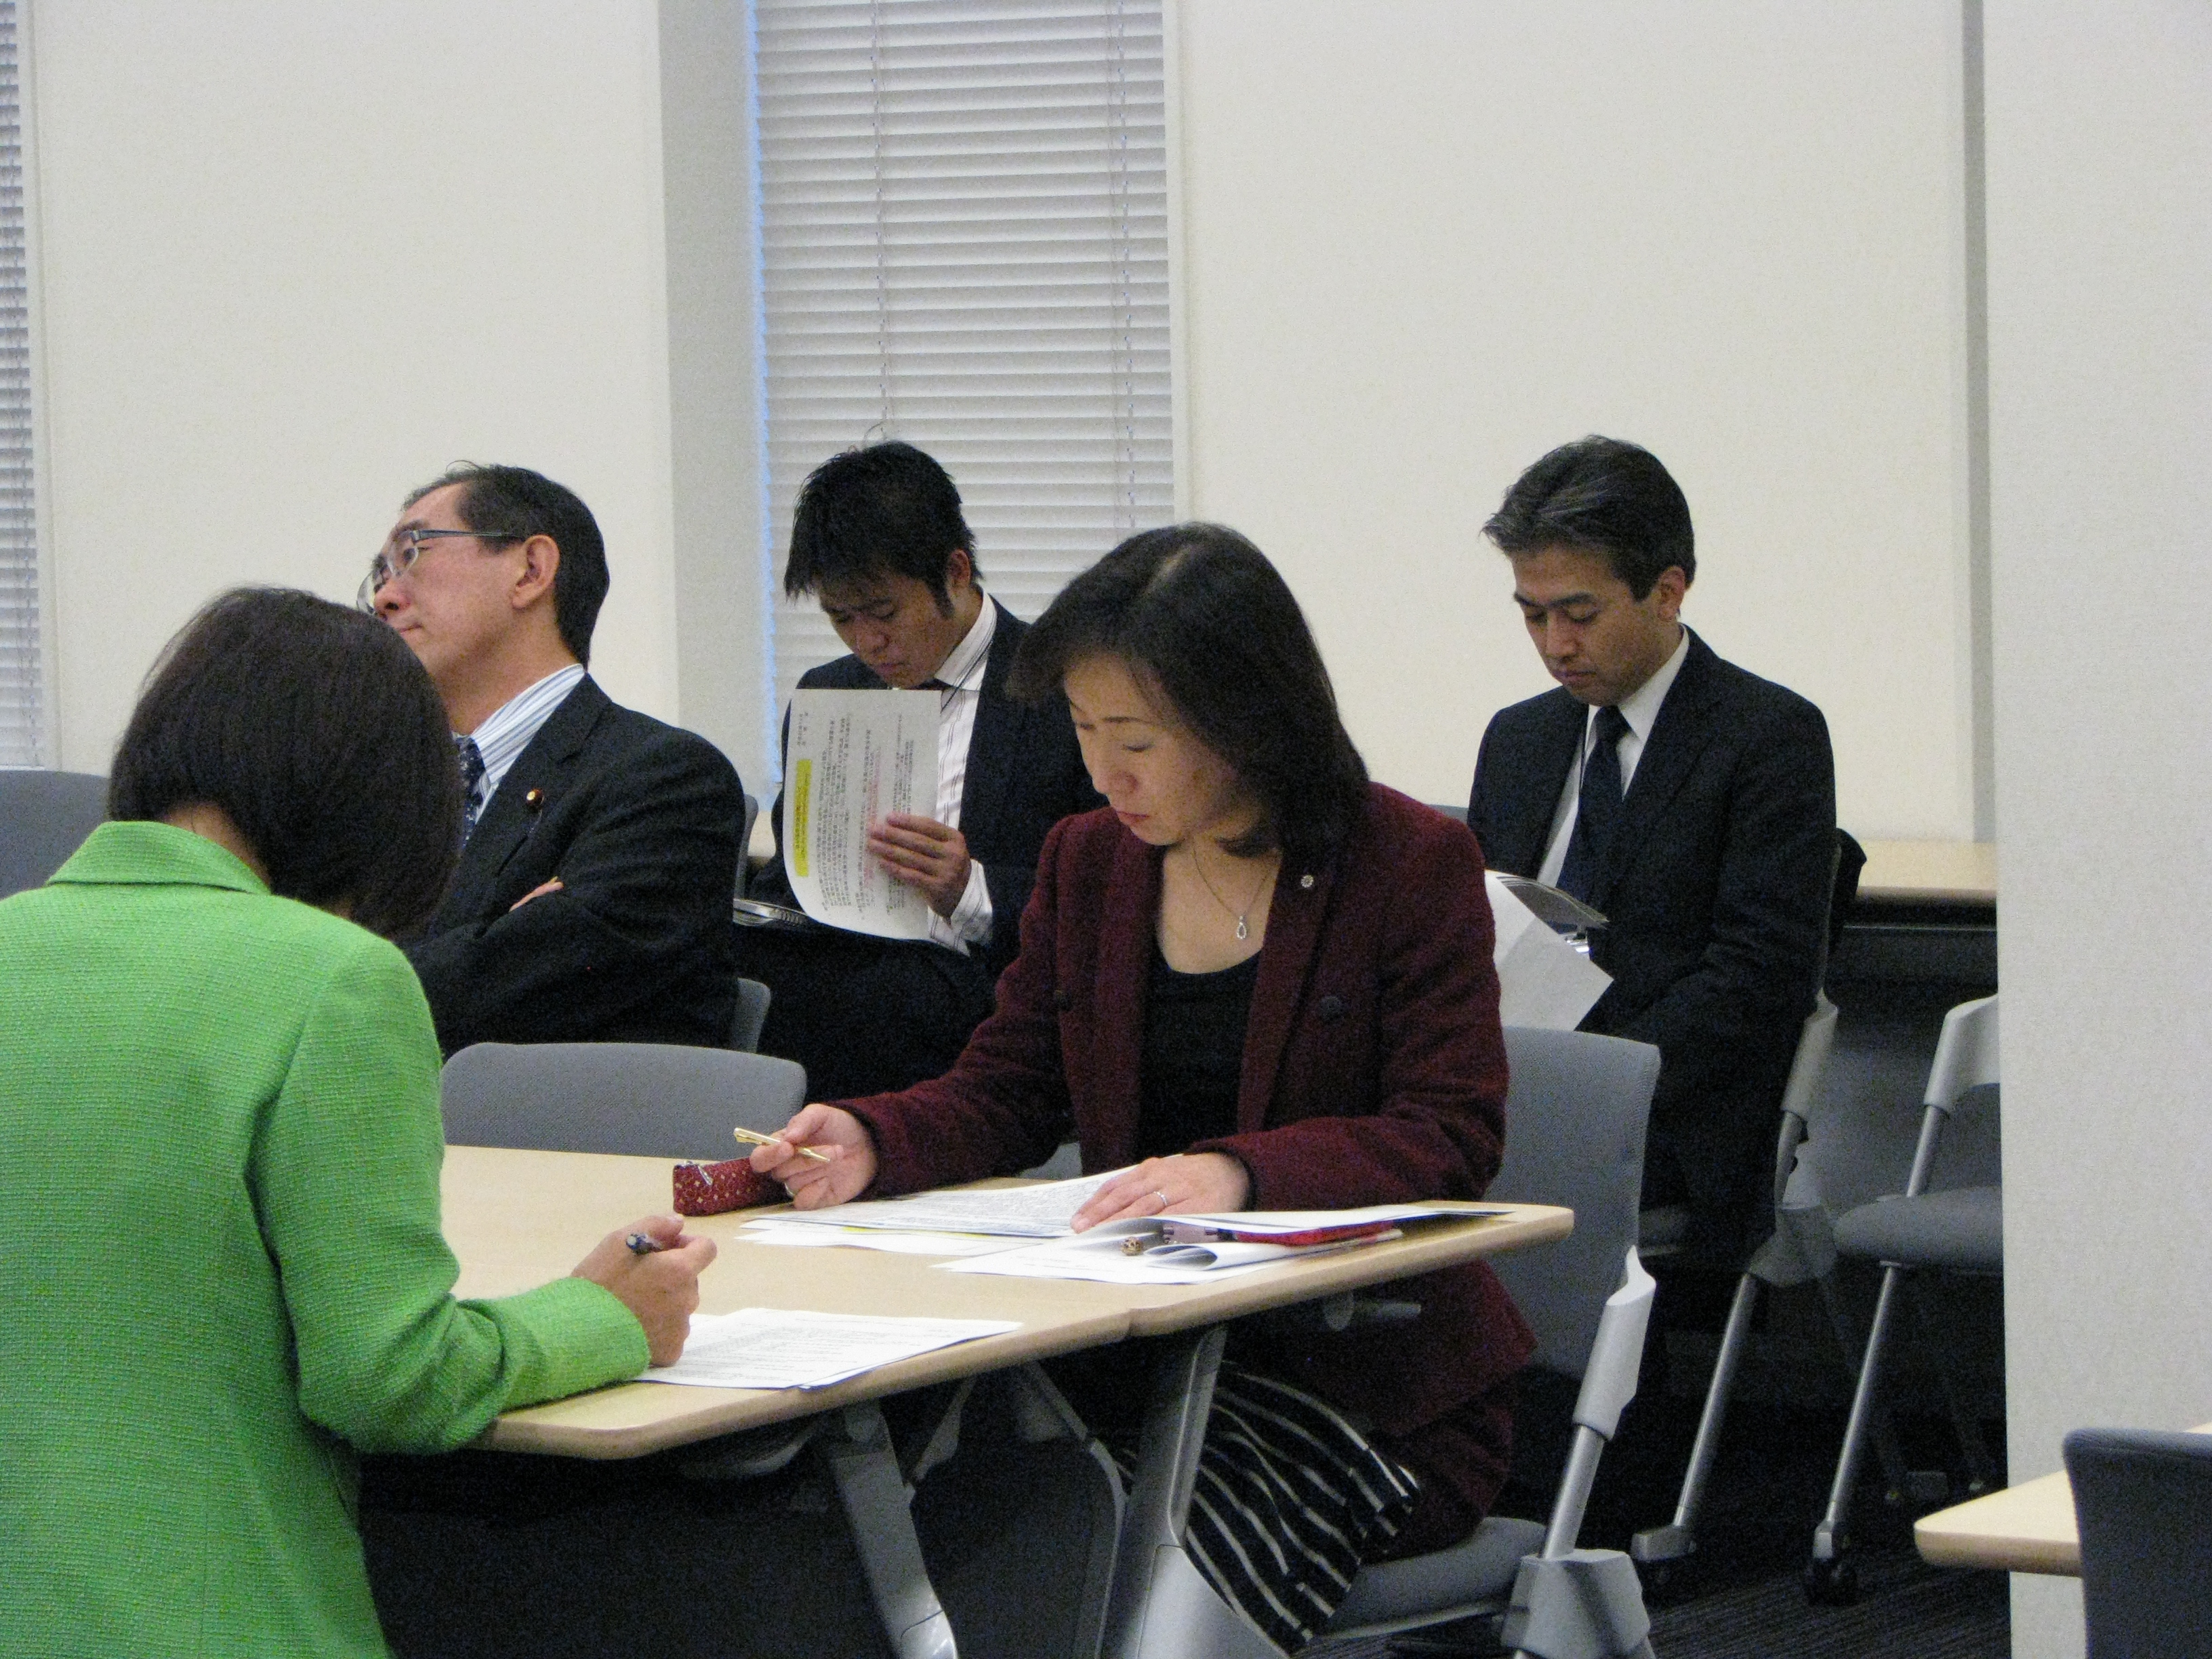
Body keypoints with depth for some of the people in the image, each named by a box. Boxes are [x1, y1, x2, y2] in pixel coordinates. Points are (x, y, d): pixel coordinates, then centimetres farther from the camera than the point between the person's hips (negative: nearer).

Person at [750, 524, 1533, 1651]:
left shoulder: (1414, 865, -4)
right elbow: (1005, 1094, 14)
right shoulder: (1086, 863, 13)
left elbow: (1451, 1136, -12)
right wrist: (871, 1143, -9)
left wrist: (1239, 1173, -29)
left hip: (1371, 1368, -4)